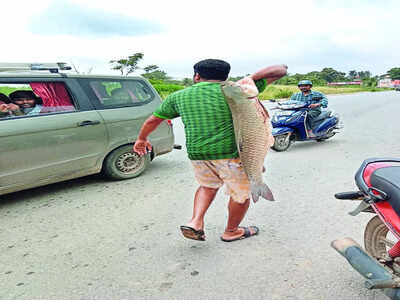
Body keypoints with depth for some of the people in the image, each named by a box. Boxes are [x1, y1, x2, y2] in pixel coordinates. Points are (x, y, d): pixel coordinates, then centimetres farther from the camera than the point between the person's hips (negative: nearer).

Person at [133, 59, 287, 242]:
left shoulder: (179, 96, 11)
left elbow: (153, 120, 21)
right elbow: (279, 71, 2)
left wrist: (141, 139, 34)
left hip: (196, 153, 4)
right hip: (230, 152, -4)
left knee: (208, 186, 30)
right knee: (241, 193, 19)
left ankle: (195, 222, 16)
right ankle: (231, 231, 35)